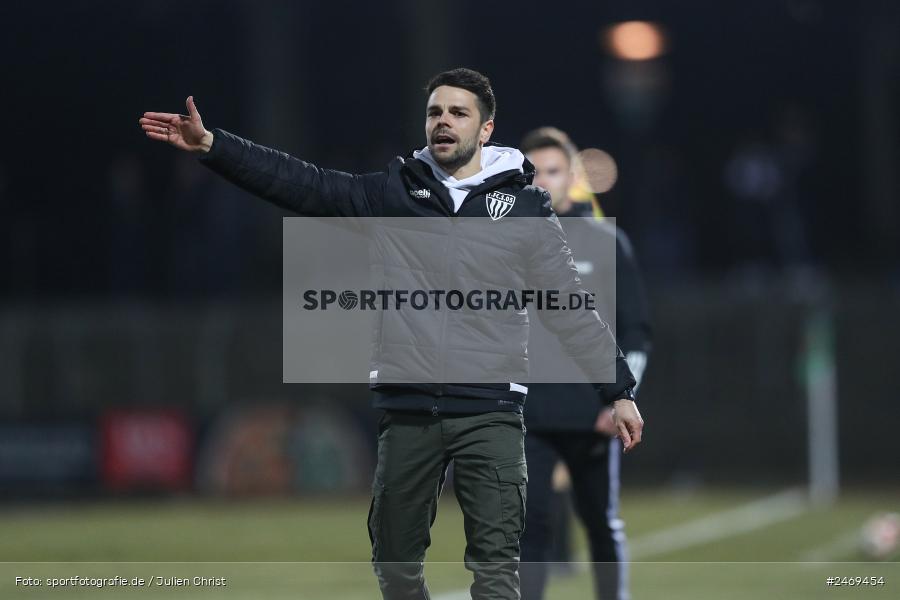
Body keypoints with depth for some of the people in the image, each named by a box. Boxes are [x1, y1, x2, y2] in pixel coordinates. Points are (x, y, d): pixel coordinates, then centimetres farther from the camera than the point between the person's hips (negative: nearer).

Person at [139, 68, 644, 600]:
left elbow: (572, 307, 5)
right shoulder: (392, 191, 8)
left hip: (491, 411, -3)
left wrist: (619, 391, 2)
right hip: (408, 410, 3)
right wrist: (210, 145, -7)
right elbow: (300, 183, 3)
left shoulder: (526, 207, 3)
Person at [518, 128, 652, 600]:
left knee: (603, 523, 12)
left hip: (593, 417, 0)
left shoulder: (606, 241, 2)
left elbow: (635, 329, 3)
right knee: (529, 525, -11)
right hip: (528, 418, 0)